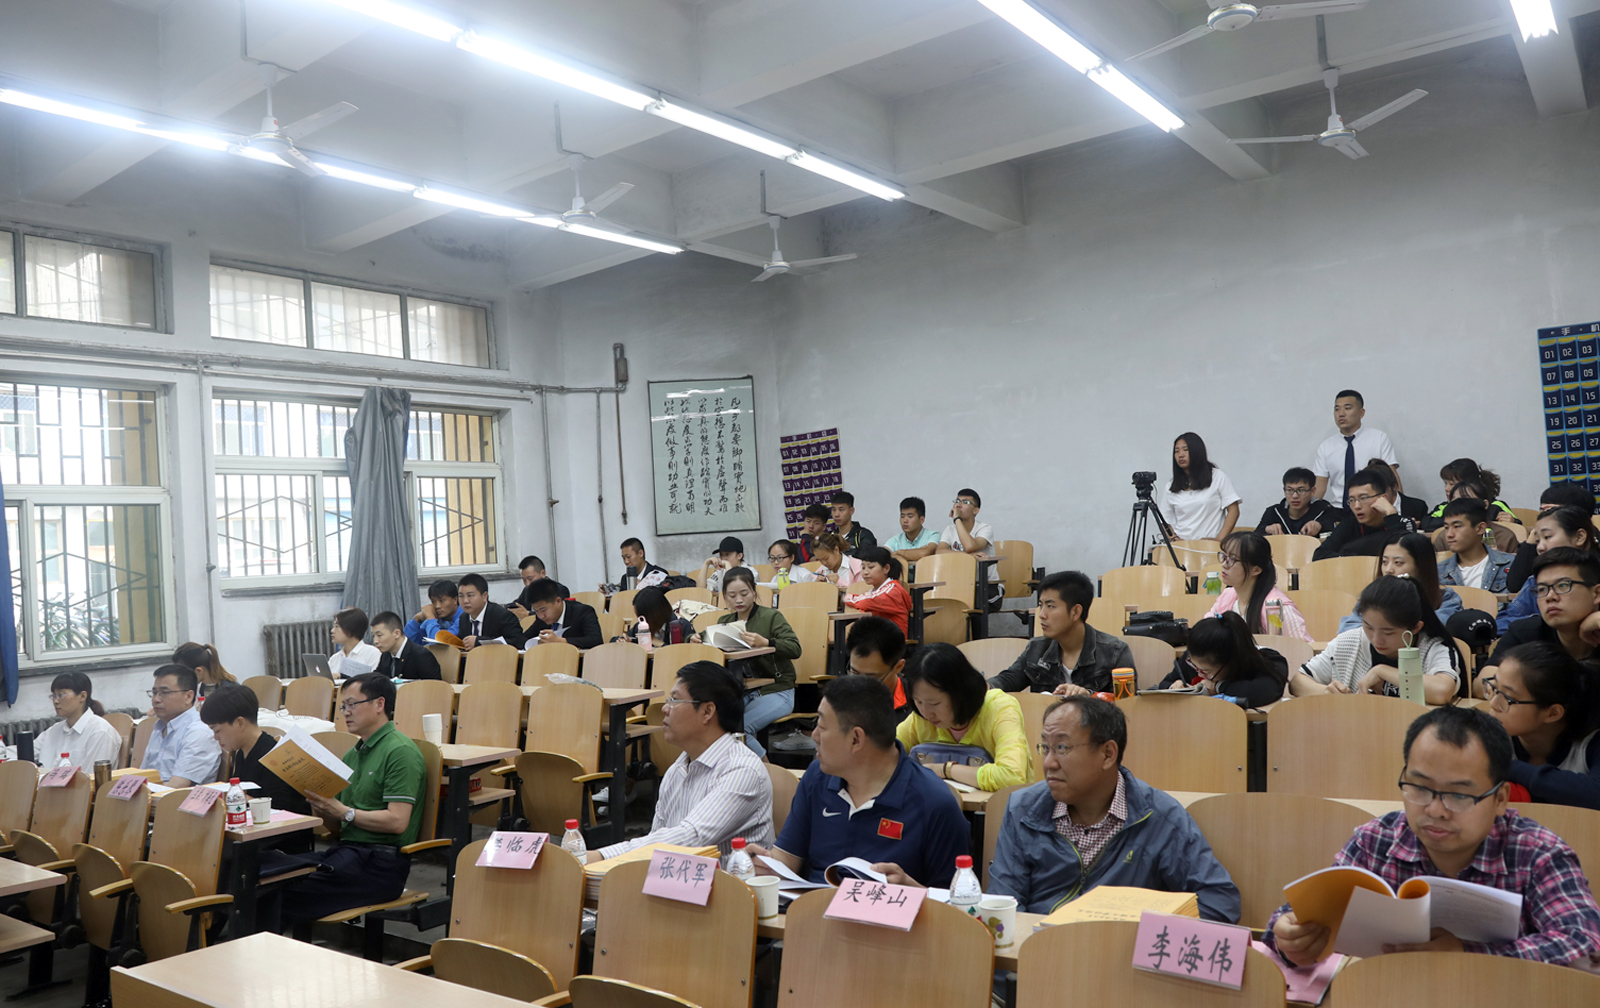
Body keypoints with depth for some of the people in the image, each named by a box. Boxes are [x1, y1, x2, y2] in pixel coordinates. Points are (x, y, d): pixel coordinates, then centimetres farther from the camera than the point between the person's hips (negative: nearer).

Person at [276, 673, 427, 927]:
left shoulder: (400, 752, -7)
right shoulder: (353, 754, 21)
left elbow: (397, 821, -16)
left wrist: (344, 811, -13)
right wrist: (321, 808, 1)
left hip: (381, 861, -8)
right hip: (346, 848, 8)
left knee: (292, 891, -25)